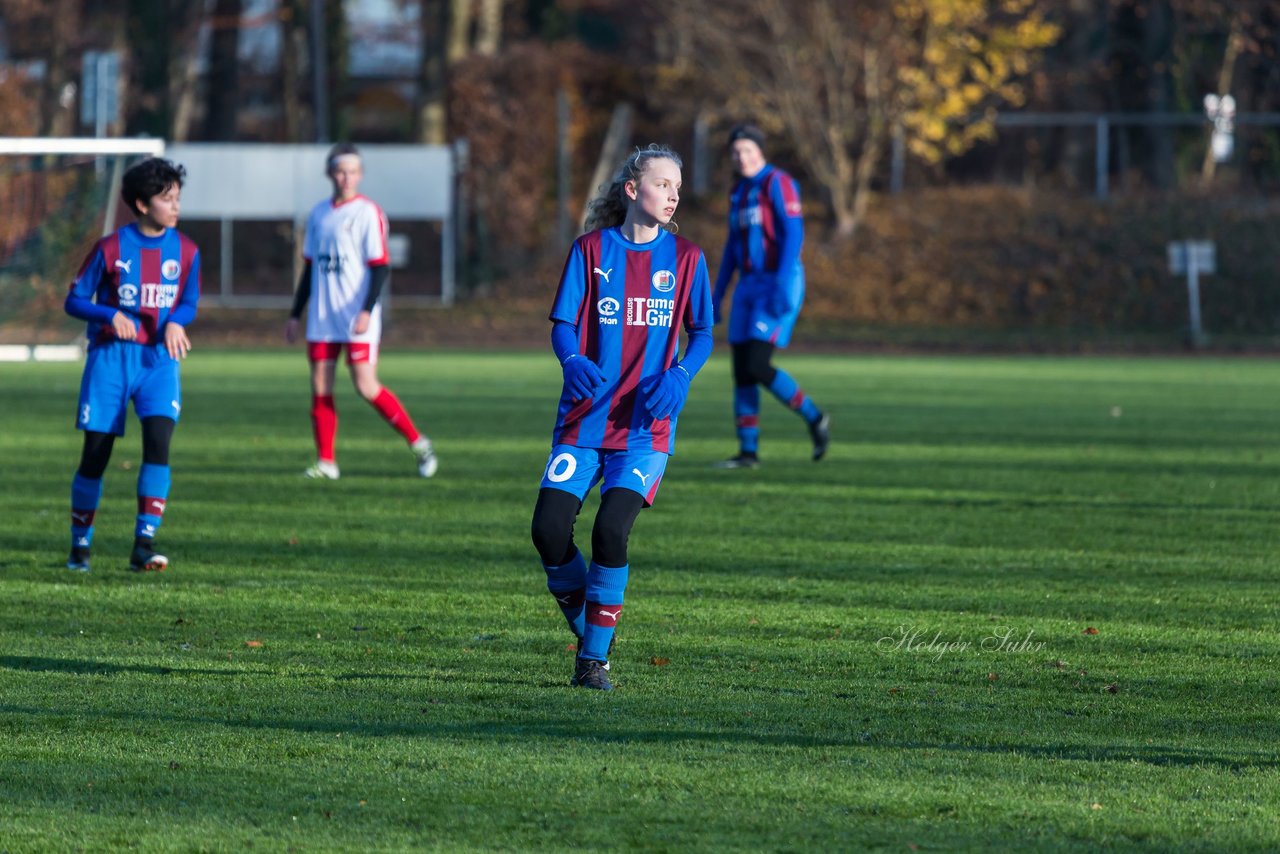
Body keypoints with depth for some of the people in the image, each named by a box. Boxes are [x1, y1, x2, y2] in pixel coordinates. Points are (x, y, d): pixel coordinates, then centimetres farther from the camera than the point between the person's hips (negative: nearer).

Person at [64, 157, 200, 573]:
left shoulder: (185, 250, 2)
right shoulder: (111, 248, -5)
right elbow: (75, 300, 0)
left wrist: (175, 322, -11)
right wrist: (112, 315, -18)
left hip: (159, 358, 1)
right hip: (111, 357, -1)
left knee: (158, 440, -20)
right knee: (95, 454, 1)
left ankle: (144, 544, -17)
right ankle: (80, 545, 18)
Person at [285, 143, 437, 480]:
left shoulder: (368, 213, -5)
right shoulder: (318, 214, 12)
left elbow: (381, 267, -10)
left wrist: (366, 311, -20)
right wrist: (295, 314, 19)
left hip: (358, 320, -5)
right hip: (322, 319, 5)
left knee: (367, 387, -10)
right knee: (320, 388, -1)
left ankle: (419, 444, 3)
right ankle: (325, 461, 6)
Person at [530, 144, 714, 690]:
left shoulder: (685, 257, 5)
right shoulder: (592, 250, 4)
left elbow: (701, 333, 9)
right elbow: (563, 325, 0)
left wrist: (679, 376, -12)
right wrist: (574, 362, -22)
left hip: (645, 426, -1)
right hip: (584, 420, 1)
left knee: (610, 531, -19)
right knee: (549, 529, -11)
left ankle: (596, 658, -4)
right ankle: (588, 639, 12)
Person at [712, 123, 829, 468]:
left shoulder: (777, 184, -11)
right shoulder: (739, 191, 15)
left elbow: (793, 235, -19)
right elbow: (733, 246, 20)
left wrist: (782, 287, -27)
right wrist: (716, 297, 17)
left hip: (780, 283, -8)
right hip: (750, 286, 9)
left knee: (757, 367, -16)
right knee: (742, 372, 3)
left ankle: (814, 419, 2)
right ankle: (748, 452, 8)